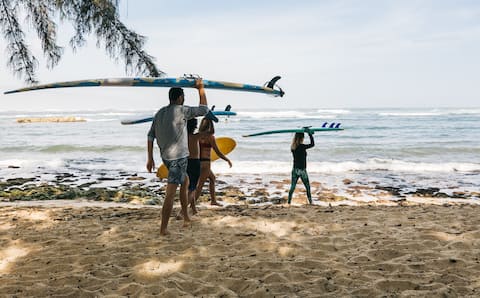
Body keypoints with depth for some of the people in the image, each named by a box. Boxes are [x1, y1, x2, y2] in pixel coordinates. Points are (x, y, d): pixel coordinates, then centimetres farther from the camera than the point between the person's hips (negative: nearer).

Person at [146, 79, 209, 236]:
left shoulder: (159, 113, 8)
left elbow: (150, 136, 6)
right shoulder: (181, 110, -14)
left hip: (166, 157, 8)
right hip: (178, 157, -8)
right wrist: (201, 89, 3)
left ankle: (186, 216, 31)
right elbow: (203, 110, -6)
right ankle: (163, 228, -2)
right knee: (170, 193, -5)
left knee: (185, 181, 27)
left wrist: (150, 158, 9)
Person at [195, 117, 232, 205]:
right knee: (199, 186, -4)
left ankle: (213, 200, 34)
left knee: (212, 178, 27)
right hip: (205, 163, -7)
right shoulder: (210, 137, -12)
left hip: (198, 162, 7)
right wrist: (228, 160, 4)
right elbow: (218, 153, -10)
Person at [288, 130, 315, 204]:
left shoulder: (293, 147, 3)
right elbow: (312, 144, -14)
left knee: (292, 186, 9)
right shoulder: (302, 147, -16)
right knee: (307, 187, 8)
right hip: (302, 170, -6)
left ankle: (289, 202, 9)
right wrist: (310, 134, -7)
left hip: (295, 170, 6)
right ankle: (310, 202, 13)